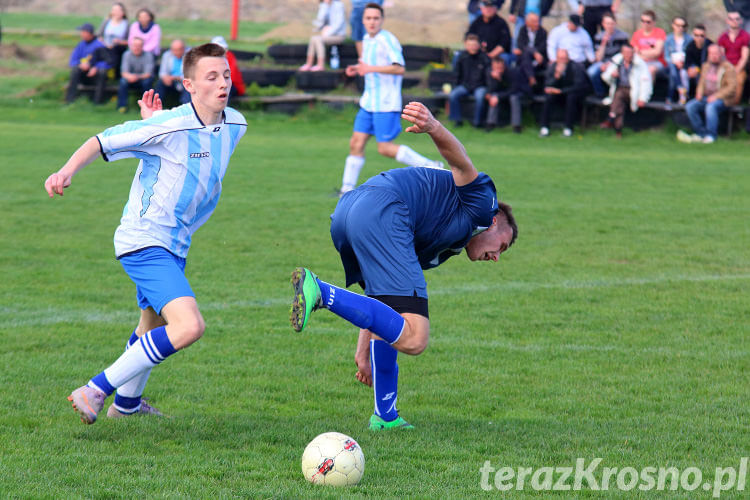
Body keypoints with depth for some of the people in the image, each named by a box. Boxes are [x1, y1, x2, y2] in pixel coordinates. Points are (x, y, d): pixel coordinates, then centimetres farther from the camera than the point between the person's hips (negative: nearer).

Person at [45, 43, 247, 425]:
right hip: (145, 242, -9)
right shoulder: (168, 127, -19)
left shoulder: (235, 126, 3)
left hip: (173, 246, 9)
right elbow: (102, 142, -14)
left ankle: (126, 402, 52)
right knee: (189, 326, -25)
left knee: (155, 329, 28)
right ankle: (95, 391, -19)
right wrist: (67, 171, -31)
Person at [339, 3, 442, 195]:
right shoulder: (367, 40, 13)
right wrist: (358, 69, 11)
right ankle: (347, 188, 8)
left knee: (385, 148, -9)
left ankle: (430, 166, -1)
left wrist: (371, 68, -30)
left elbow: (399, 68, -24)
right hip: (369, 102, 8)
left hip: (386, 104, -8)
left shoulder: (388, 40, -14)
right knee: (356, 143, 3)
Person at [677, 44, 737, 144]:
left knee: (710, 106, -38)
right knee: (689, 106, -18)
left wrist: (716, 96, -19)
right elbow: (701, 83, 23)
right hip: (706, 97, 6)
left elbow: (731, 87, -11)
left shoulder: (728, 68, -4)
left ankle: (711, 135, -32)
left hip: (723, 99, -6)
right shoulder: (706, 66, 17)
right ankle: (701, 133, -14)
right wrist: (699, 93, 0)